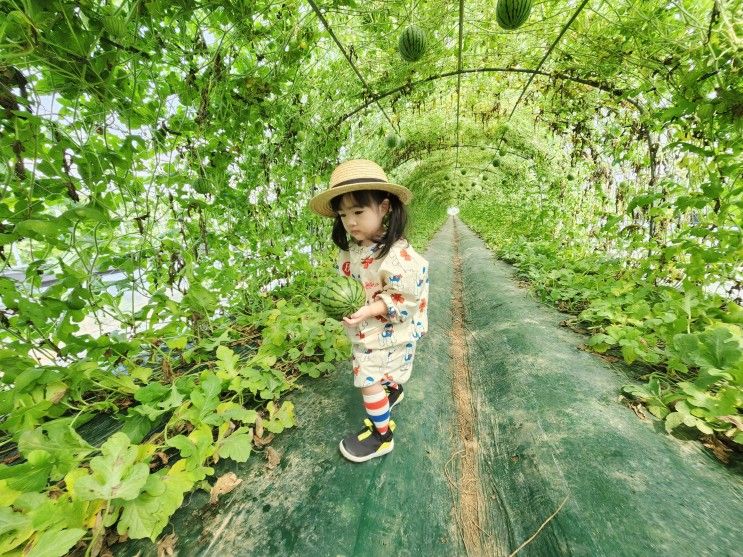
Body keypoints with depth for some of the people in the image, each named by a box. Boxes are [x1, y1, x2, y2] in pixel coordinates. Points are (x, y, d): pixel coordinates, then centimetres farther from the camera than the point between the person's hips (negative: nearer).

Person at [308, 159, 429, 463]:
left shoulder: (397, 254, -29)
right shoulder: (350, 248, -3)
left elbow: (404, 299, -25)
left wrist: (369, 310, -33)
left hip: (387, 334, -7)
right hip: (364, 332, 8)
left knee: (369, 382, 3)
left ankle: (381, 435, 29)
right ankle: (393, 392, 60)